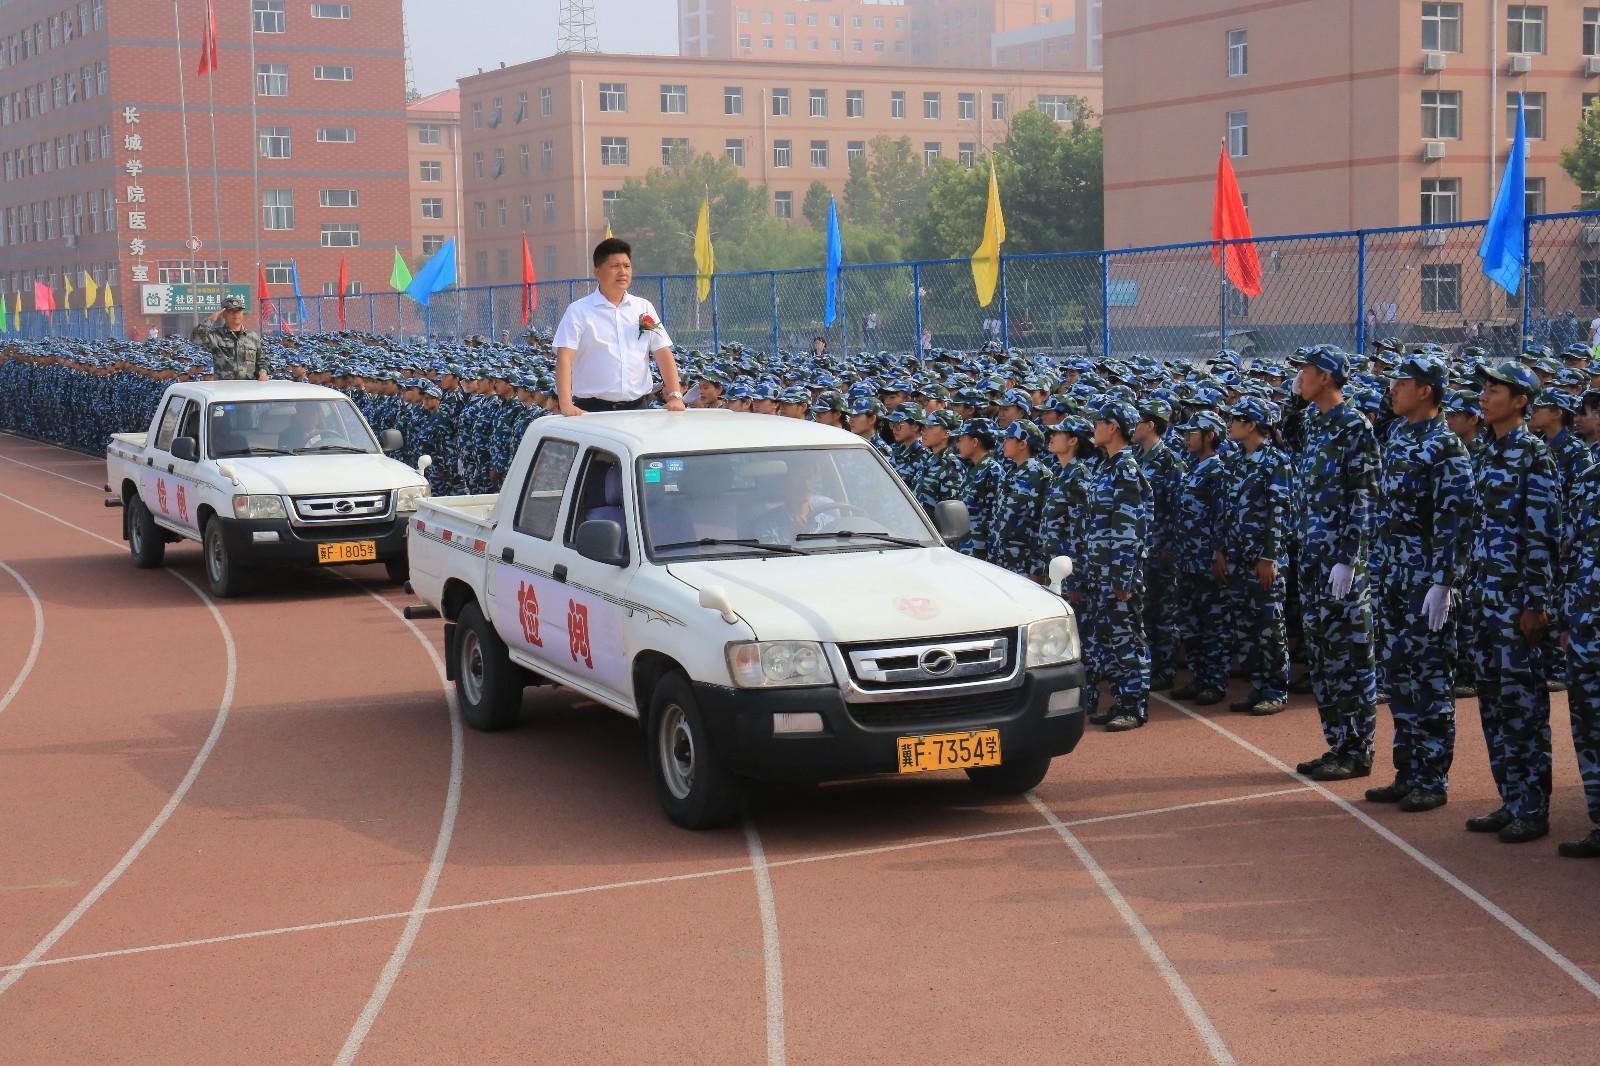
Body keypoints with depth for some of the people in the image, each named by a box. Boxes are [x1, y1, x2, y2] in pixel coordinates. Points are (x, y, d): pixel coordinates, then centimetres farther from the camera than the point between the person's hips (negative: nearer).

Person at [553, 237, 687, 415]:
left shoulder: (644, 308, 12)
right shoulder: (578, 311, -1)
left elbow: (663, 354, 10)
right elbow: (564, 358, -10)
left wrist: (675, 396, -2)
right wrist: (566, 404, -22)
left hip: (637, 407, 3)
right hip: (593, 410, -3)